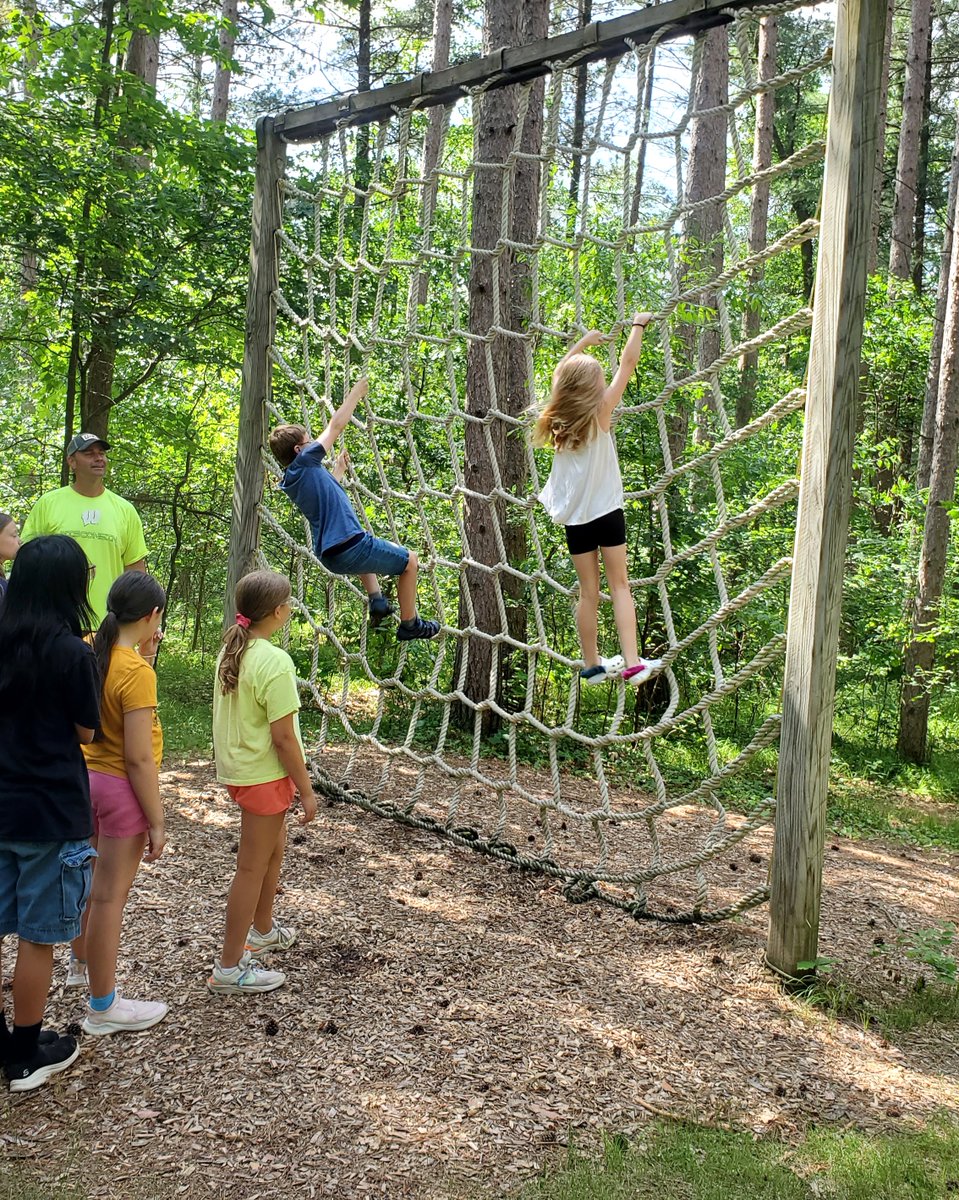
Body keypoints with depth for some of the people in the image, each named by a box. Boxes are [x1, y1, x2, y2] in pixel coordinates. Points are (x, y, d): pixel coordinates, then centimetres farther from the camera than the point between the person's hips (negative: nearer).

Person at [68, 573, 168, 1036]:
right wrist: (156, 822, -16)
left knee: (91, 879, 27)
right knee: (110, 896, 2)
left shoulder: (90, 653, 0)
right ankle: (103, 1007, 14)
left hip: (86, 777, 8)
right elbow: (139, 758, -22)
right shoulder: (136, 673, -23)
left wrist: (144, 656, 8)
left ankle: (82, 959, 49)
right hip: (121, 788, -8)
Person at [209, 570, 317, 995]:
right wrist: (306, 789, -13)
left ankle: (262, 930, 45)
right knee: (253, 868, 2)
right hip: (264, 775, -9)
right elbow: (283, 737, -22)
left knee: (273, 849, 26)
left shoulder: (230, 652, 3)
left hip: (238, 766, 9)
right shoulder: (275, 661, -23)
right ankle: (230, 967, 11)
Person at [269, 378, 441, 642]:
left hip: (330, 557, 9)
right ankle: (409, 624, 17)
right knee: (409, 561, 11)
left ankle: (377, 602, 30)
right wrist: (357, 392, 7)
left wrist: (338, 470, 39)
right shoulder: (304, 462, -9)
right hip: (350, 550, -9)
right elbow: (336, 424, -4)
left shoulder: (291, 481, 14)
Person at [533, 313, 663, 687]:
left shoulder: (557, 418, 2)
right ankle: (632, 663, -6)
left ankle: (592, 665, 17)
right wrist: (638, 325, 8)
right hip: (607, 513, -4)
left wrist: (583, 343, 29)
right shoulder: (600, 414, -9)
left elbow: (560, 375, 21)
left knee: (588, 592, 10)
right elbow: (628, 363, -3)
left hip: (575, 518, 4)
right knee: (619, 586, 2)